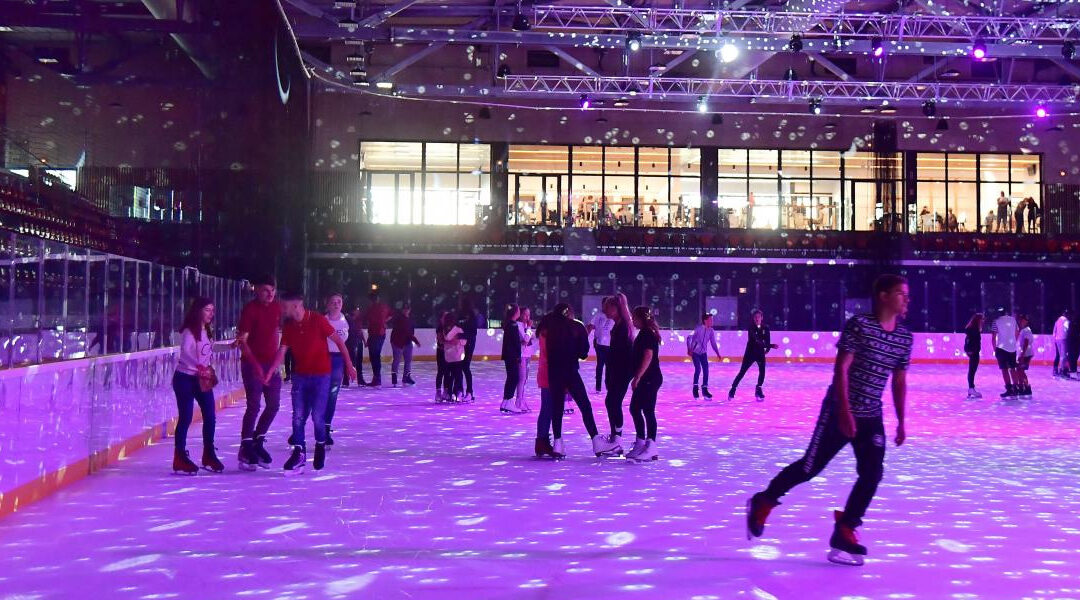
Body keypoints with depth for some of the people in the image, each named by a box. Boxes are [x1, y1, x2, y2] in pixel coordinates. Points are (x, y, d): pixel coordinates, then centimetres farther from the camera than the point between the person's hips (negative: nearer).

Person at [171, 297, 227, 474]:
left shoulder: (206, 332, 11)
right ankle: (180, 458, 6)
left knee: (210, 417, 6)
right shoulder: (189, 331, -15)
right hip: (185, 378, -8)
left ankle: (209, 455, 18)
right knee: (186, 418, -4)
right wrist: (200, 367, -38)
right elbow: (185, 352, -29)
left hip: (202, 379, 8)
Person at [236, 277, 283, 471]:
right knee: (254, 405, -8)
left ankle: (258, 440, 24)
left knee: (274, 405, 7)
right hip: (252, 363, -7)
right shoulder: (250, 309, -13)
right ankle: (245, 449, 2)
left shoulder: (276, 308, 7)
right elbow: (242, 340, -16)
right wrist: (254, 363, -25)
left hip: (271, 363, 7)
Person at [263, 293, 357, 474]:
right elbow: (282, 351, 0)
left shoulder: (318, 320, -12)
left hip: (321, 375, -5)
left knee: (317, 416, -5)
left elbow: (338, 341, -7)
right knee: (298, 416, 1)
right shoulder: (288, 326, 3)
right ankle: (299, 453, 7)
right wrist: (270, 372, -12)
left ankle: (321, 445, 21)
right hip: (300, 375, 5)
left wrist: (349, 364, -6)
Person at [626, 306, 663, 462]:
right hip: (645, 379, 11)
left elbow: (648, 357, -21)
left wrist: (637, 377, -22)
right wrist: (637, 378, 19)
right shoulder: (644, 334, 16)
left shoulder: (648, 335, -14)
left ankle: (651, 446, -6)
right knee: (634, 408, 14)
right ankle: (640, 443, 21)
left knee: (648, 411, -9)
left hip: (650, 379, -11)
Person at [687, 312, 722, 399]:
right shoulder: (698, 328, -17)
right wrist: (689, 349, -27)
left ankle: (704, 389, 8)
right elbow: (689, 338, -18)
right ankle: (695, 387, 1)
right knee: (698, 369, -17)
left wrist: (717, 353, -1)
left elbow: (713, 343, 5)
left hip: (703, 353, 5)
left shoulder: (711, 331, -3)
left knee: (706, 370, -3)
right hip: (695, 352, -5)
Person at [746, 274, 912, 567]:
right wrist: (845, 412, -22)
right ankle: (762, 503, 22)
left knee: (871, 475, -5)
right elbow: (841, 369, -17)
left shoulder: (905, 337, 6)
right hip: (840, 412, -6)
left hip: (872, 419, 6)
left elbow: (899, 381, 13)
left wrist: (901, 422, 10)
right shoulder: (859, 325, -14)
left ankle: (844, 533, 8)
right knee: (810, 467, 1)